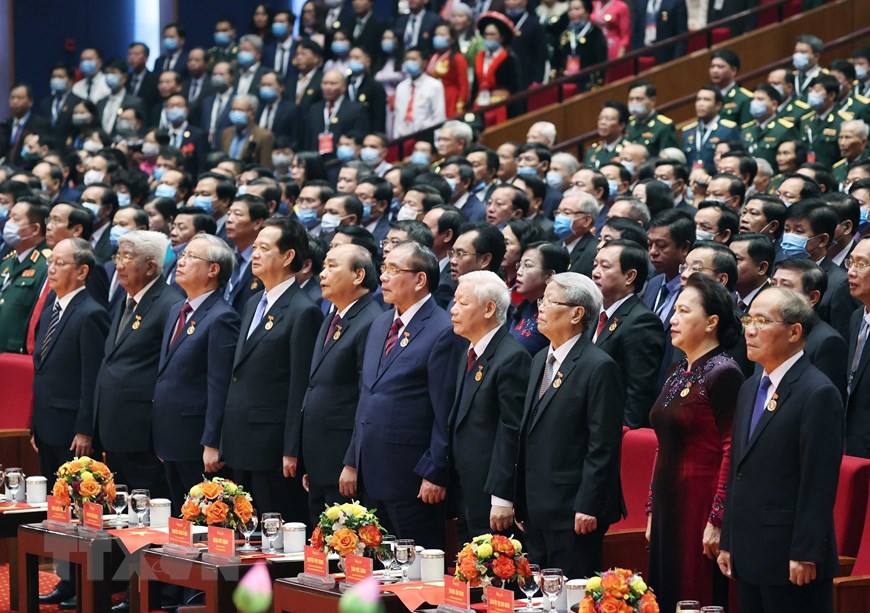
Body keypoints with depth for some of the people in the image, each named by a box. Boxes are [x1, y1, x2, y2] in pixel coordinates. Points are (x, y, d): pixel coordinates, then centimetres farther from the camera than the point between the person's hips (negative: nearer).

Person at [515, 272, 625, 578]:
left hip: (573, 512, -8)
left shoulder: (599, 367, -11)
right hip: (537, 511, 8)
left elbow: (603, 446, -15)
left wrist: (588, 507, -18)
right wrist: (522, 502, 16)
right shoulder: (540, 360, 16)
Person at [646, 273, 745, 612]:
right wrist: (653, 511, 17)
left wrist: (717, 521, -20)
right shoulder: (678, 373, 15)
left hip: (701, 506, -9)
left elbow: (733, 453, -16)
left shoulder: (723, 373, -11)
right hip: (669, 505, 9)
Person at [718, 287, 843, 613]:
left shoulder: (818, 393, -11)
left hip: (791, 562, -8)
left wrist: (804, 555, -19)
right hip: (748, 559, 8)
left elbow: (819, 484, -16)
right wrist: (728, 543, 15)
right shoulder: (750, 389, 16)